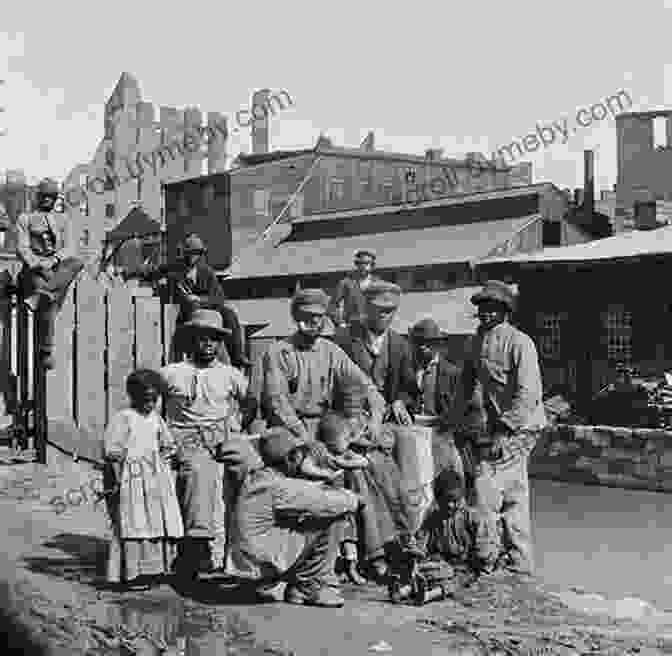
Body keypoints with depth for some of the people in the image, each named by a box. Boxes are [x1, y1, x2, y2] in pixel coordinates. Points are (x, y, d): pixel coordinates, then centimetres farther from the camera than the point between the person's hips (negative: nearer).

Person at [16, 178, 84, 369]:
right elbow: (22, 248, 1)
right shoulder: (25, 219, 12)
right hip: (34, 269, -4)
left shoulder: (61, 220, 20)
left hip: (59, 268, 4)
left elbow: (68, 248, 9)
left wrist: (54, 259, -13)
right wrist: (36, 264, -18)